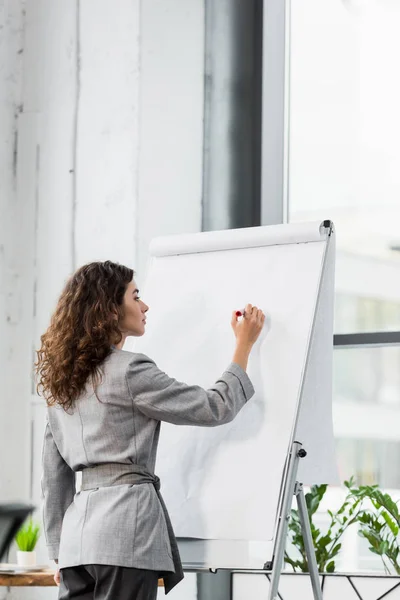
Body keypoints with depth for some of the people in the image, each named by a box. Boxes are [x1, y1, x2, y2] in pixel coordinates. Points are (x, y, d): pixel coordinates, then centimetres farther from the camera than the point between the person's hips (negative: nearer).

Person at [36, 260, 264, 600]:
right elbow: (215, 408, -3)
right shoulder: (130, 372, -7)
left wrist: (59, 552, 22)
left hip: (77, 532, 7)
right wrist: (244, 345, 9)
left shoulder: (63, 382, 15)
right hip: (125, 525, -7)